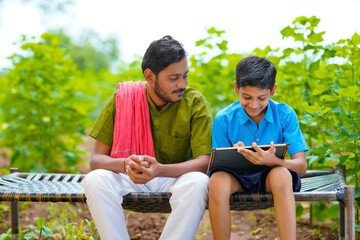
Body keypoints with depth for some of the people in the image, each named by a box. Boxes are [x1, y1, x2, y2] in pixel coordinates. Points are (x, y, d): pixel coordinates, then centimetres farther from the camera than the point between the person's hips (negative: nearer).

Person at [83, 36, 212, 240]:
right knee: (95, 180, -29)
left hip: (176, 178, -1)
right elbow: (96, 159, -8)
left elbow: (204, 162, -16)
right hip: (130, 179, 1)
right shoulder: (122, 99, -6)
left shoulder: (195, 103, -8)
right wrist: (125, 164, -32)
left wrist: (160, 169, -35)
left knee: (197, 183, -34)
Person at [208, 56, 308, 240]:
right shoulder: (224, 119, -6)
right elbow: (219, 164, -2)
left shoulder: (285, 115, -7)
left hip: (270, 176, -1)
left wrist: (272, 161, -36)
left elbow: (301, 166, -14)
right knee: (217, 180, -34)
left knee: (282, 174, -36)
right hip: (237, 177, 1)